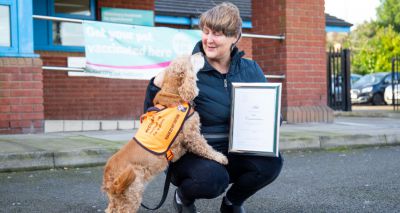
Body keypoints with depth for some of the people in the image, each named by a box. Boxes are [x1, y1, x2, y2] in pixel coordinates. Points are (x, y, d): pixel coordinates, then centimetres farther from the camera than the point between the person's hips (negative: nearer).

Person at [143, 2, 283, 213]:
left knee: (272, 162, -23)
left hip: (234, 153, 4)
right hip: (191, 153, -4)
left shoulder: (250, 70, 3)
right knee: (212, 178, -36)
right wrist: (157, 85, -26)